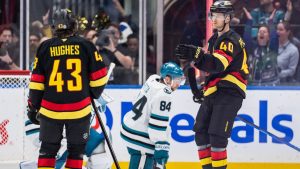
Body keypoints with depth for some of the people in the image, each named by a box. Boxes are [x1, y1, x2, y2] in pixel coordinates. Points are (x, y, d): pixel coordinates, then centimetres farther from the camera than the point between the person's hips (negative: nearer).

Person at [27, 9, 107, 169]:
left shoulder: (45, 47, -1)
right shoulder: (86, 46, -2)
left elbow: (37, 82, 1)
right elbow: (99, 77, 0)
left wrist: (33, 107, 10)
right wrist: (93, 95, 19)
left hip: (50, 110, 1)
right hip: (79, 110, -1)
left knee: (48, 149, 13)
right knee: (76, 150, 11)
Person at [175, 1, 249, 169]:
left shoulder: (231, 40, -13)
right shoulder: (214, 39, 17)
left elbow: (218, 65, -29)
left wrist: (197, 54, -41)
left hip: (229, 93, -9)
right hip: (213, 92, 9)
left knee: (216, 135, -16)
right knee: (201, 132, 7)